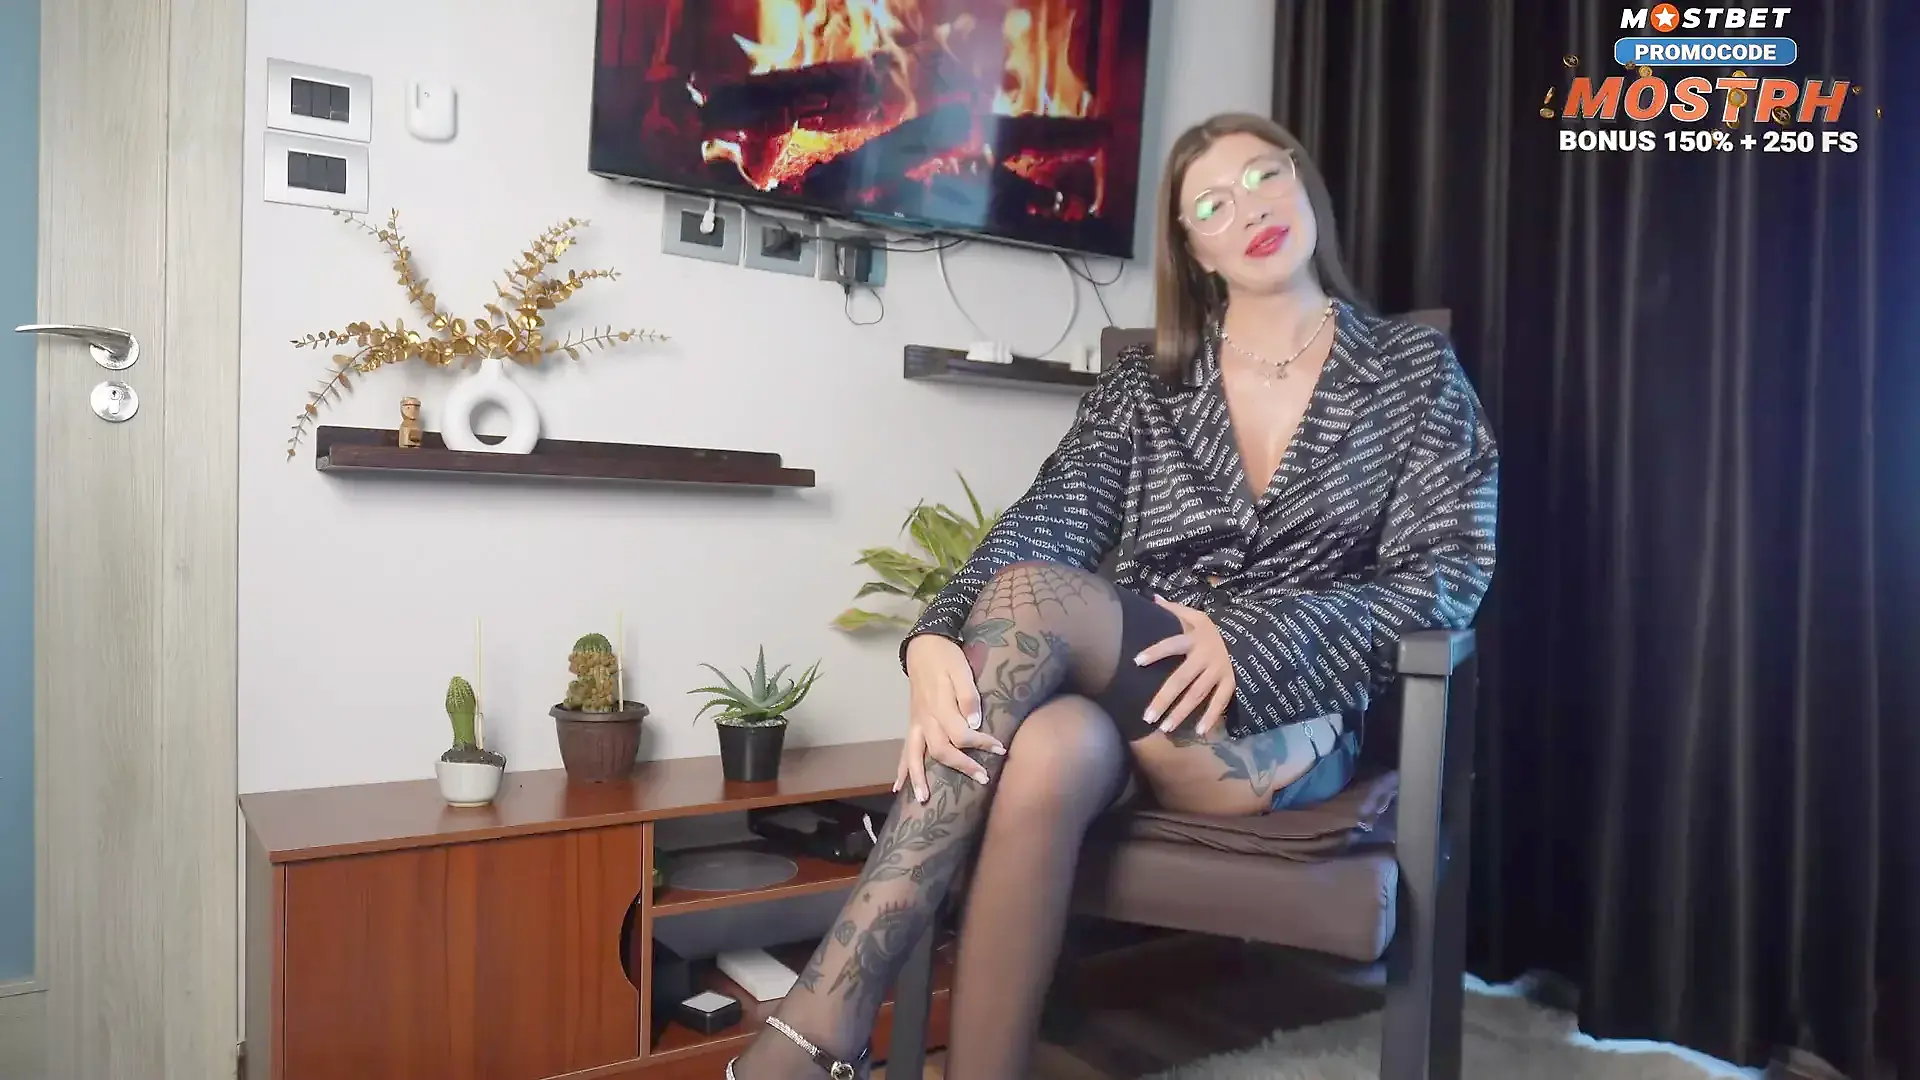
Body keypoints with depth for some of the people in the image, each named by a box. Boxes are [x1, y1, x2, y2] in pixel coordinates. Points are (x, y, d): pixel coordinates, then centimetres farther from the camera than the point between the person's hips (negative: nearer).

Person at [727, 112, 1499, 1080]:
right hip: (1116, 706, 2)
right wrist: (936, 645, -24)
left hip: (1288, 717, -1)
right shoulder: (1144, 383, 15)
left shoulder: (1415, 368, 12)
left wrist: (1247, 638, -16)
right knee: (1046, 754, -38)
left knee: (1032, 595, -31)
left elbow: (1449, 575, 1)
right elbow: (1043, 524, -2)